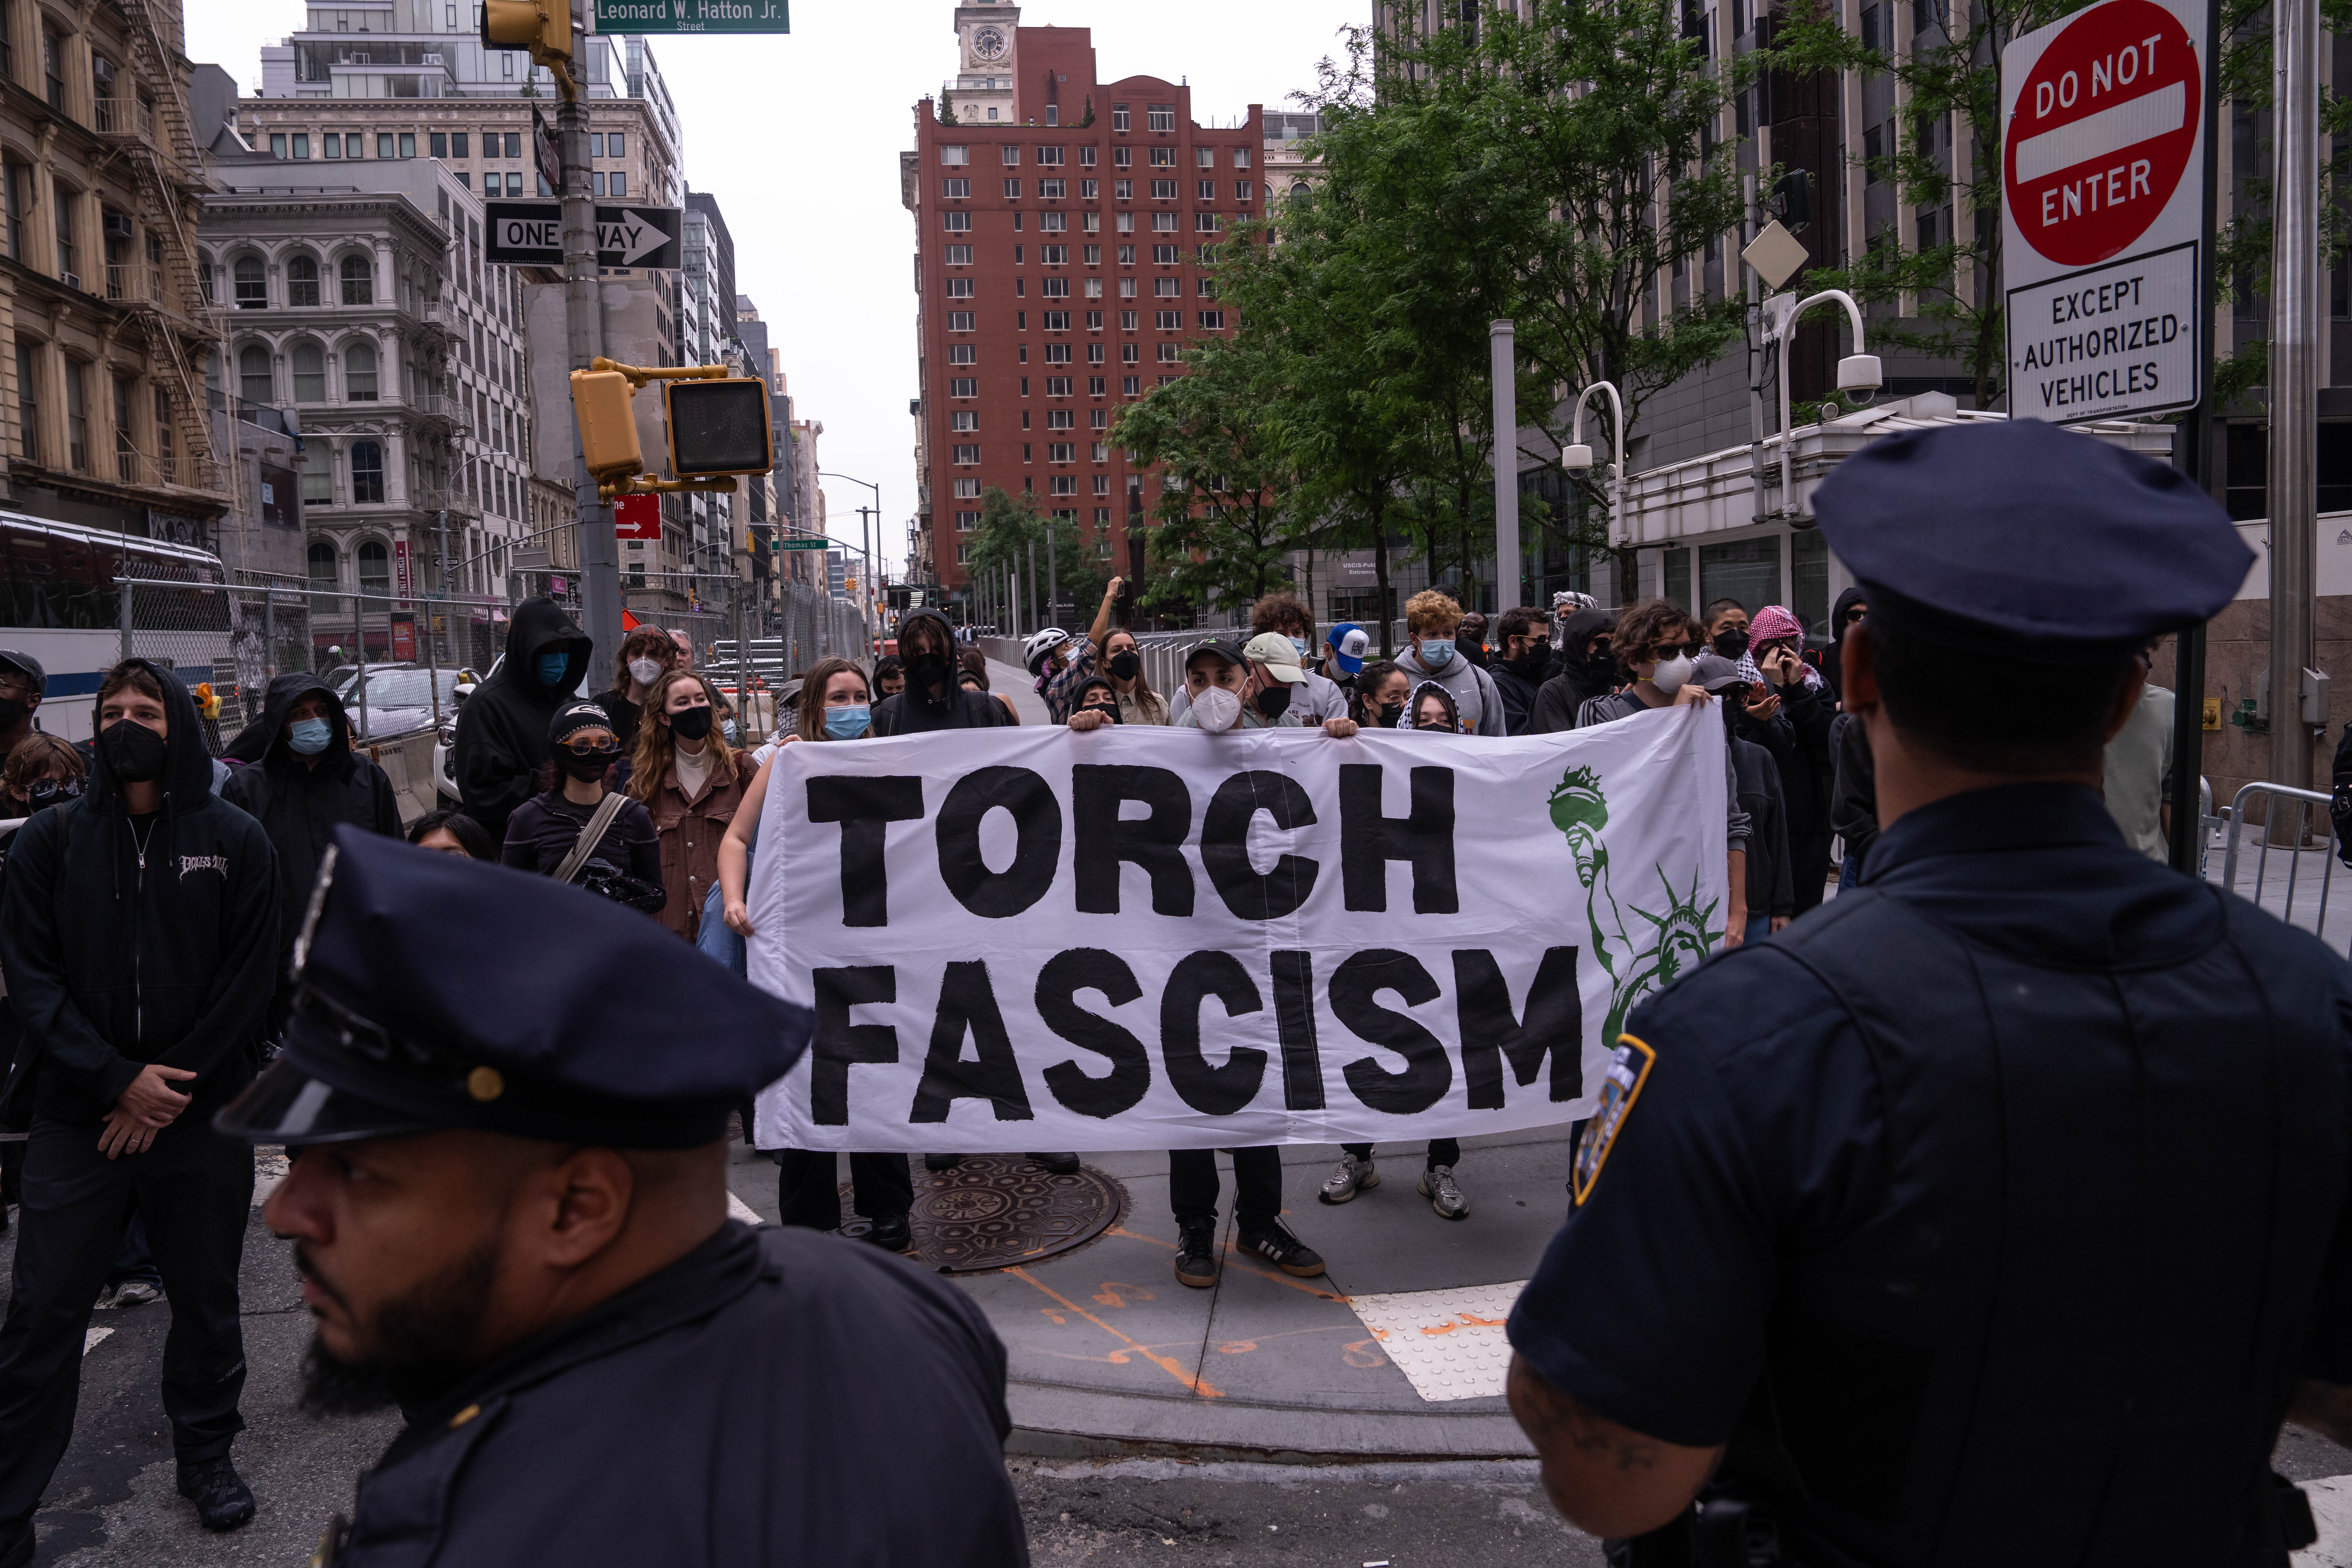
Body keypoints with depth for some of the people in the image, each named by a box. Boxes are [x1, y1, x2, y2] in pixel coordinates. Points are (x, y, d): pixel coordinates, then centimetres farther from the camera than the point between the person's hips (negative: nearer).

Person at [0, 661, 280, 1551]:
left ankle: (206, 1454, 33)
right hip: (78, 1118, 0)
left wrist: (166, 1091, -9)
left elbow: (248, 981, -3)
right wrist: (118, 1079, -13)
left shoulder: (236, 842, 0)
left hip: (204, 1115, 0)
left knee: (206, 1300, 12)